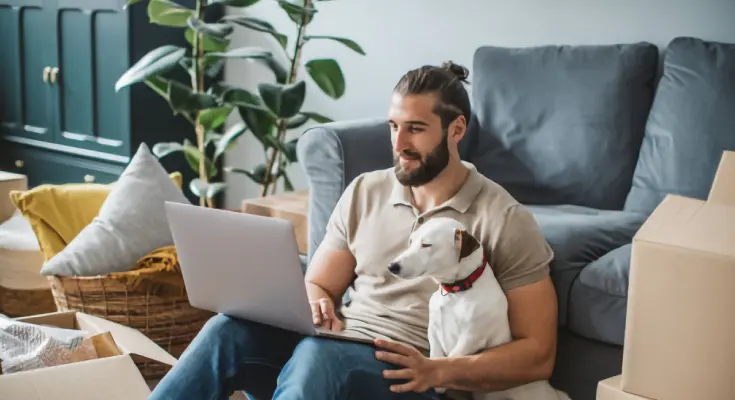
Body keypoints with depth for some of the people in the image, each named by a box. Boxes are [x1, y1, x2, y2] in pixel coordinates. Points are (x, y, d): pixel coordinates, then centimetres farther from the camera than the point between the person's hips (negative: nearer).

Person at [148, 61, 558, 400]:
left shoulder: (505, 220, -2)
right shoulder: (364, 192, 13)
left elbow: (538, 355, -3)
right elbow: (316, 286, 17)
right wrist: (320, 310, -9)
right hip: (336, 346, 5)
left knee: (318, 355, -37)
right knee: (228, 330, -26)